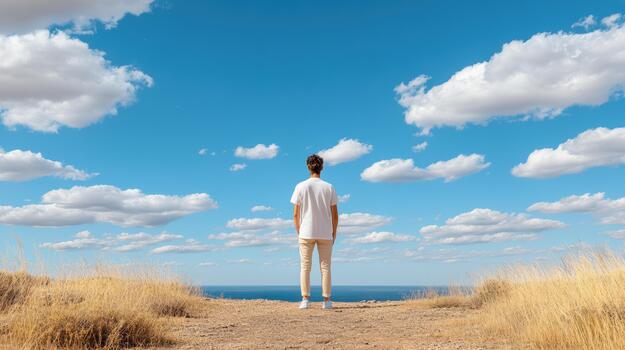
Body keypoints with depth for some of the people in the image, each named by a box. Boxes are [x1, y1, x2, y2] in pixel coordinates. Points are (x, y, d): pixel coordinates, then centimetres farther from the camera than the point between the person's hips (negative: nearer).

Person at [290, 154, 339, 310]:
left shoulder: (301, 187, -4)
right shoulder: (329, 188, 0)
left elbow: (295, 214, -3)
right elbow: (335, 215, 0)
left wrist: (298, 232, 8)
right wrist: (333, 234, 11)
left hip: (306, 233, -1)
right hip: (325, 233, 1)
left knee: (305, 267, 6)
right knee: (325, 267, 7)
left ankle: (305, 299, 2)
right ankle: (326, 300, 7)